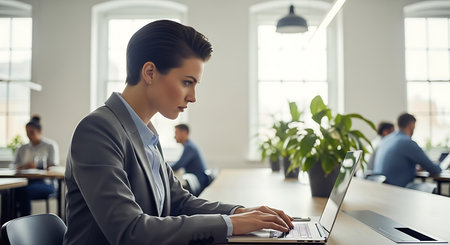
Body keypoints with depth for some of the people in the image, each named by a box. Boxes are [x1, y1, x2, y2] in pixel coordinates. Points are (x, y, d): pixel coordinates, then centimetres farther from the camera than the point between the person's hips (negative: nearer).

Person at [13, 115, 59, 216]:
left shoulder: (50, 145, 10)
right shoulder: (22, 148, 23)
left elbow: (53, 167, 1)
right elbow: (13, 166, 17)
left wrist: (36, 168, -16)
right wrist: (24, 166, -7)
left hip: (44, 182, -4)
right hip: (25, 181, 4)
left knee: (24, 191, -36)